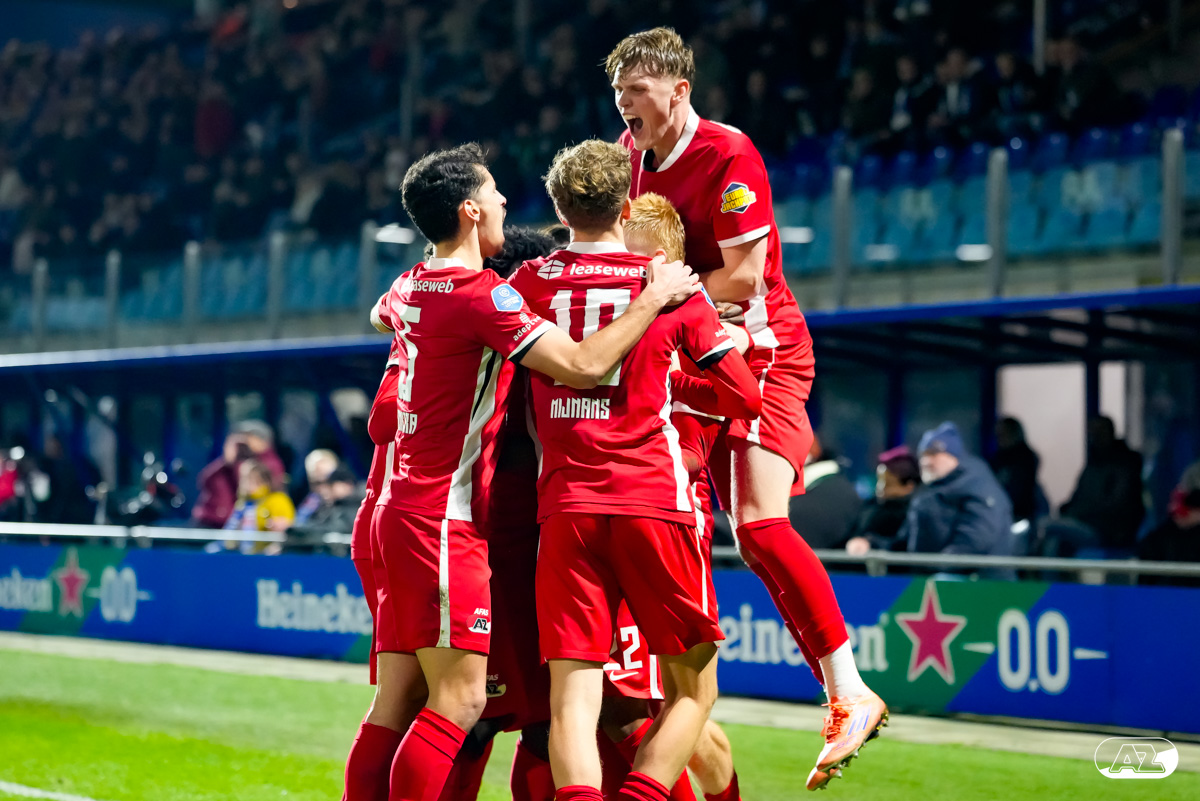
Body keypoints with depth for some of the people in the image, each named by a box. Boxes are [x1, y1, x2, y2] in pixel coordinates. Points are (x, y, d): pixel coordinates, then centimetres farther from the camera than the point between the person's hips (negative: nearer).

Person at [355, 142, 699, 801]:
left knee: (396, 705, 7)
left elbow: (380, 316, 38)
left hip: (400, 513, 9)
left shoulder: (409, 287, 12)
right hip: (443, 519, -9)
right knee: (459, 698, -10)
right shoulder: (481, 294, -14)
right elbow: (582, 365, -19)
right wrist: (654, 298, -7)